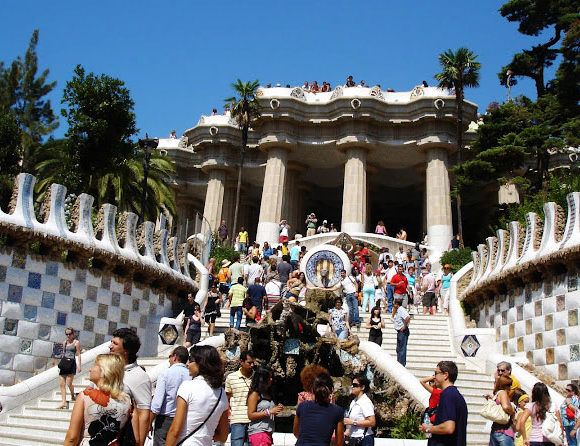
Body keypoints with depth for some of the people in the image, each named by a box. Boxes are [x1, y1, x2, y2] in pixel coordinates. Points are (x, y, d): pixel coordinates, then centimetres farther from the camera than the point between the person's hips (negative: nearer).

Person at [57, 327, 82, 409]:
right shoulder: (64, 342, 14)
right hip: (63, 362, 5)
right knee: (62, 384, -2)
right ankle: (64, 402, 1)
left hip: (71, 363, -5)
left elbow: (78, 354, -4)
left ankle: (73, 395, 24)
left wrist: (79, 365, -10)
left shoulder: (76, 342, -1)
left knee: (69, 384, -6)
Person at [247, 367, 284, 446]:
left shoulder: (268, 394, 15)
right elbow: (250, 415, -13)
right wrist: (269, 412, -16)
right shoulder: (255, 394, -7)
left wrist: (276, 409, 6)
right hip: (258, 432, -8)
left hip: (268, 433, 8)